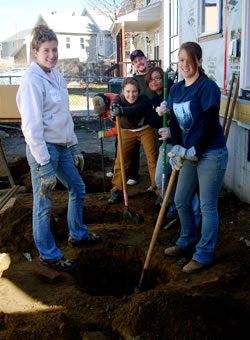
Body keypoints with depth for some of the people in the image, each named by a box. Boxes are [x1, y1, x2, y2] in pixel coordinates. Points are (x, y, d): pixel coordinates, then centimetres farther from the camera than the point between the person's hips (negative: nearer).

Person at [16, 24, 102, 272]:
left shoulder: (56, 76, 10)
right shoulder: (32, 80, -16)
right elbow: (32, 127, -20)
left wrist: (75, 148, 17)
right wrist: (45, 166, -21)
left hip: (62, 146, 9)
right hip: (44, 149, -9)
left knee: (77, 188, 21)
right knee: (43, 204, 4)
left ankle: (77, 235, 42)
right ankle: (48, 255, 21)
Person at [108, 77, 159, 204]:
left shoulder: (144, 100, -31)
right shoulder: (119, 99, -23)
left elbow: (136, 110, -52)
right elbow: (114, 109, -42)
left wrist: (122, 110, -71)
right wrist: (114, 111, -67)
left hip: (146, 129, -2)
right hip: (127, 130, 2)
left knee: (153, 158, -5)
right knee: (121, 159, -2)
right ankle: (117, 190, 8)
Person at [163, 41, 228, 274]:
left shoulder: (207, 87, -13)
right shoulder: (175, 89, 9)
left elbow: (211, 124, -16)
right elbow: (174, 122, 9)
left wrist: (195, 151, -15)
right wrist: (177, 148, -6)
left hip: (210, 154, -8)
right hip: (190, 153, 8)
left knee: (208, 206, 2)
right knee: (181, 200, 17)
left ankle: (204, 255, 17)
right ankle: (187, 242, 38)